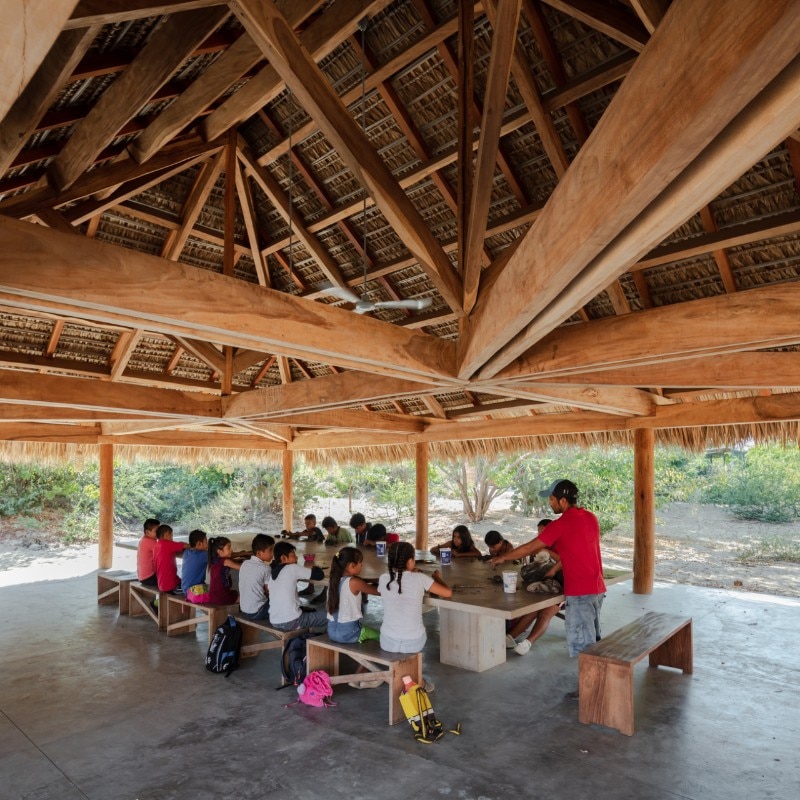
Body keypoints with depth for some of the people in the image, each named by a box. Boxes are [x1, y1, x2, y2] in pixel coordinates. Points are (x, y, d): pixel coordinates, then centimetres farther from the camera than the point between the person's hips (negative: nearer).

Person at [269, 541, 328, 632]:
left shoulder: (272, 571, 7)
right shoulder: (292, 568, -12)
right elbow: (319, 575, -13)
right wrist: (312, 566, 9)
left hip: (274, 622, 8)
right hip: (291, 622, -8)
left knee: (310, 610, 33)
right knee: (327, 616, 10)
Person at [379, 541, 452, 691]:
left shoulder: (384, 578, -6)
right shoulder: (420, 579, -12)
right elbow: (448, 593, -4)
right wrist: (437, 577, 15)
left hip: (388, 642, 1)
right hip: (414, 643, -1)